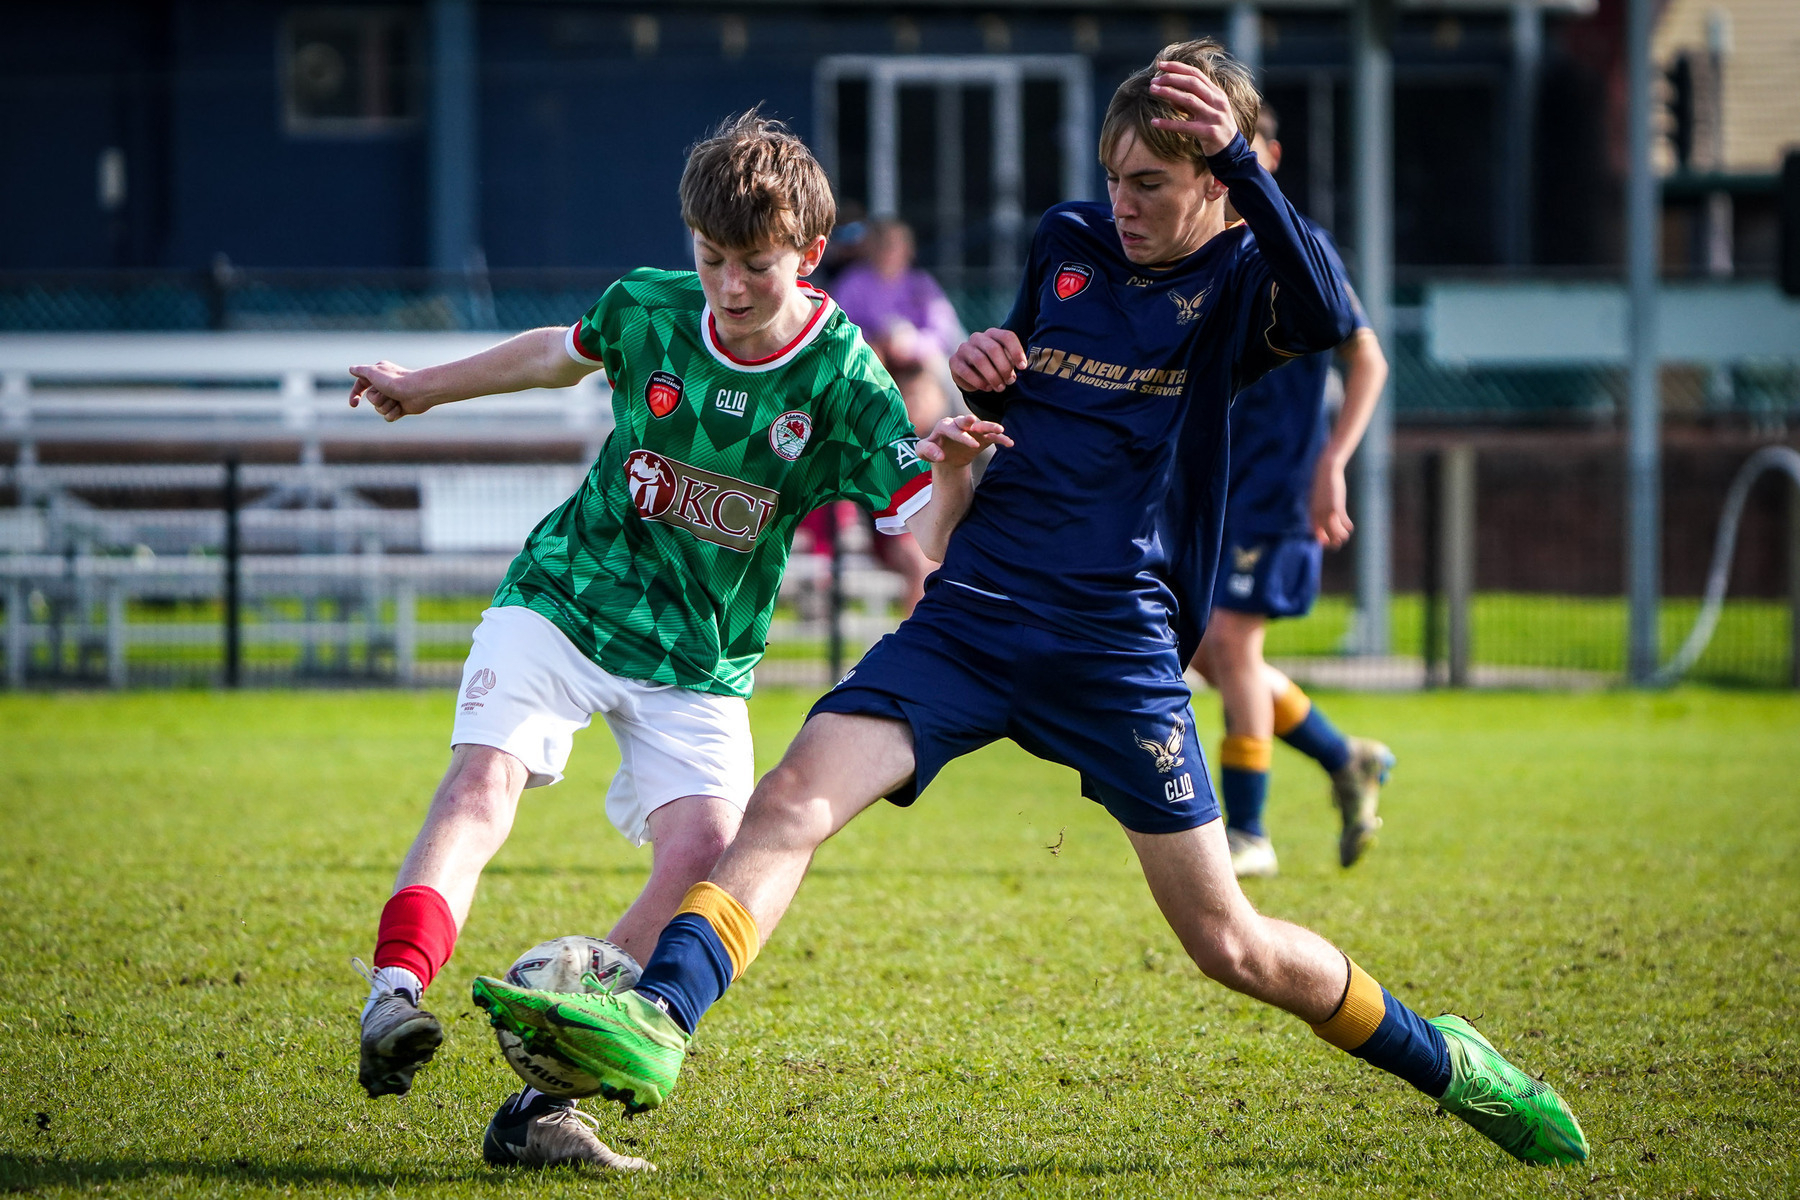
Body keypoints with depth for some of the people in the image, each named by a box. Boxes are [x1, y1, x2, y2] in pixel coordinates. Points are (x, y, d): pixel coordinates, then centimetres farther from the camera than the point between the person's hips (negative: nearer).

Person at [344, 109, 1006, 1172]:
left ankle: (545, 1103, -13)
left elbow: (929, 534, -20)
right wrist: (428, 387, 30)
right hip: (566, 597, 0)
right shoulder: (648, 309, -6)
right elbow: (566, 354, 19)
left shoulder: (845, 382, -13)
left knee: (704, 855, -18)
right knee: (487, 773, -25)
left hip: (699, 663, 0)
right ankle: (395, 993, -42)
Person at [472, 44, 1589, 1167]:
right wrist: (982, 367, 4)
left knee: (1228, 942, 0)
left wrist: (1239, 158, -33)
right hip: (974, 613, 4)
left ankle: (1445, 1062, 22)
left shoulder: (1237, 277, -2)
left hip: (1120, 643, -4)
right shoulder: (1067, 243, 12)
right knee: (795, 796, -19)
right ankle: (657, 1021, -33)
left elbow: (1329, 320, -27)